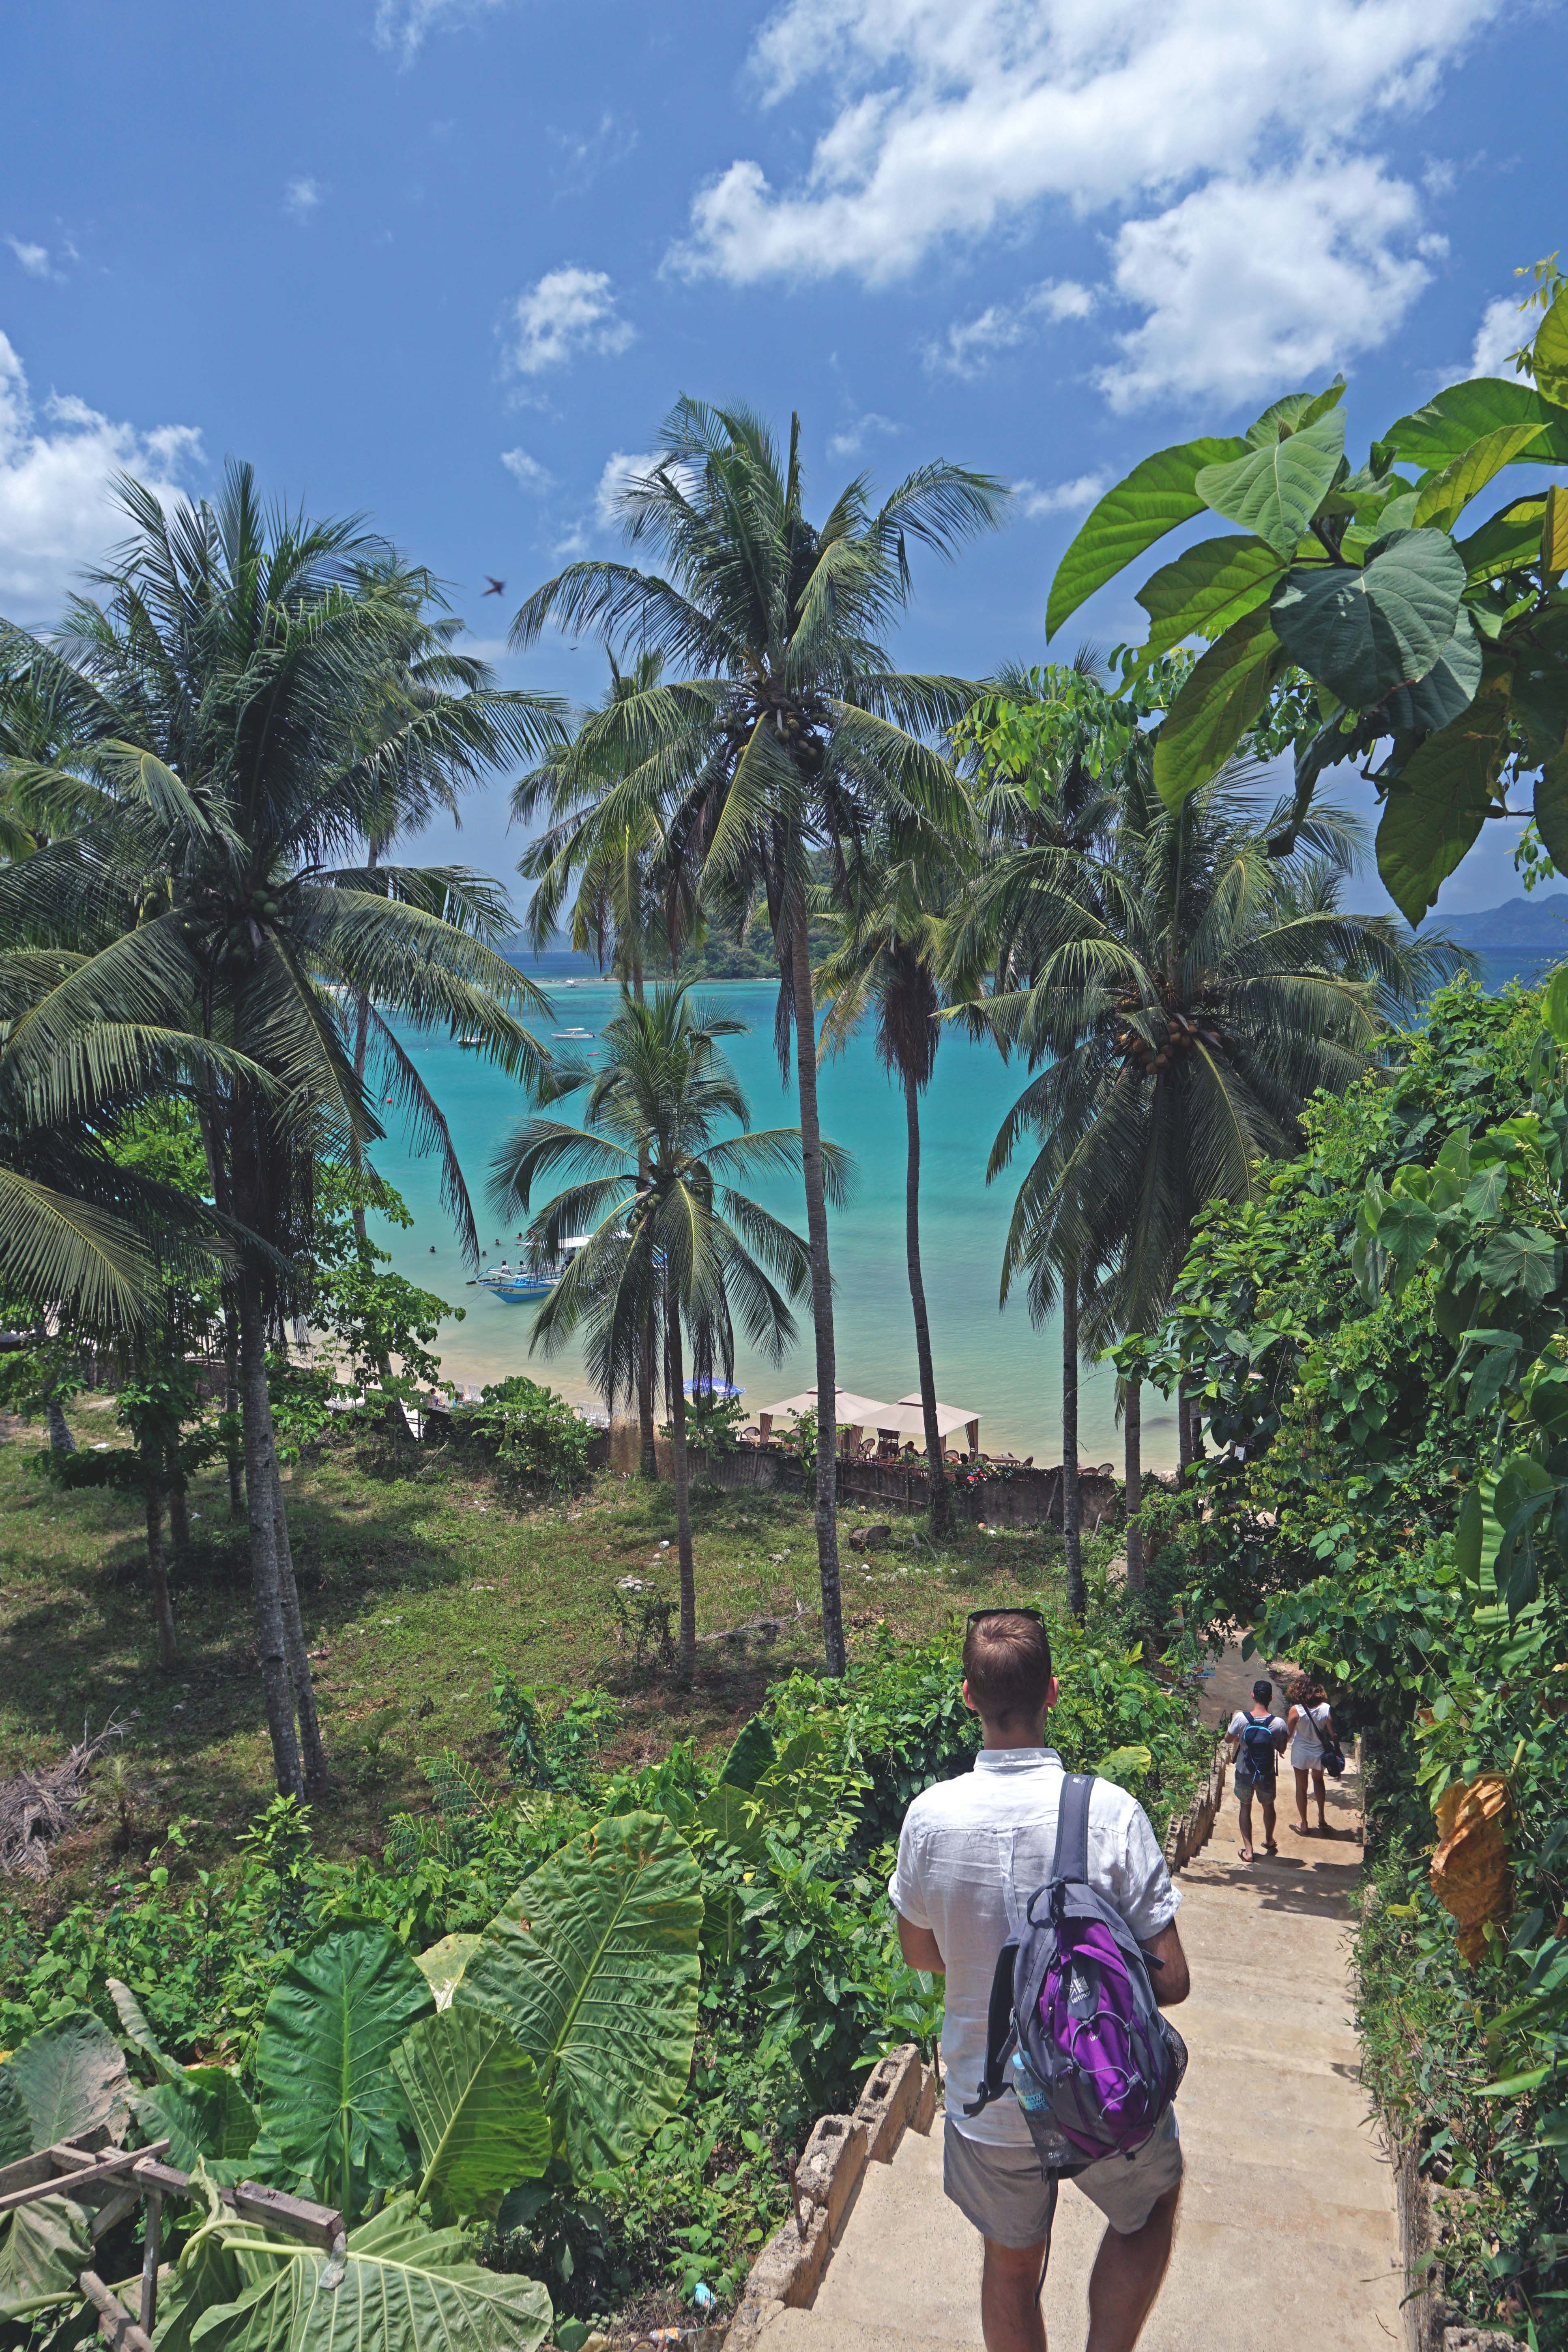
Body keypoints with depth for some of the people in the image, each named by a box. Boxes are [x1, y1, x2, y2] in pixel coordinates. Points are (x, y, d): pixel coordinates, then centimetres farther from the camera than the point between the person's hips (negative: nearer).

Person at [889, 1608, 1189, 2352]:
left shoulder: (929, 1817, -16)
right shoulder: (1111, 1812, -23)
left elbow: (921, 1954, 2)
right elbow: (1170, 1981, -17)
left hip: (988, 2099, 2)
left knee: (1011, 2269, 26)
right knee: (1151, 2206, 30)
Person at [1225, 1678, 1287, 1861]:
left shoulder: (1241, 1718, -20)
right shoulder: (1278, 1723, -20)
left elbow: (1229, 1738, -4)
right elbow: (1282, 1749, -6)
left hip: (1244, 1773, -1)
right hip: (1267, 1774, 1)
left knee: (1245, 1808, 17)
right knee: (1268, 1807, 24)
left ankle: (1248, 1850, 16)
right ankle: (1269, 1841, 45)